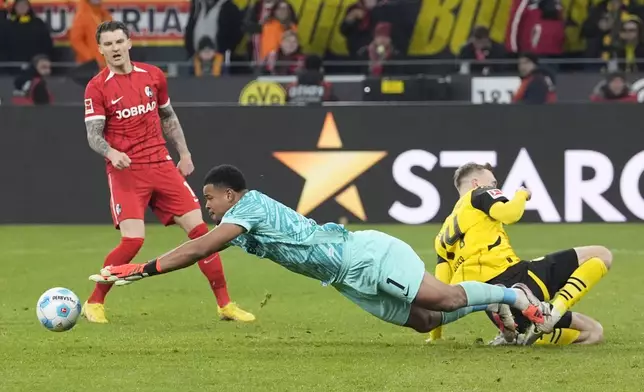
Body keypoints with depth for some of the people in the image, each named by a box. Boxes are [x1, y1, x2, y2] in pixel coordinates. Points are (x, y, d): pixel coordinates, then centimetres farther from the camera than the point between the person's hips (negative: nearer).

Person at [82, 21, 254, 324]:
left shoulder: (153, 76, 8)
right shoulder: (97, 88, -4)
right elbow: (94, 135, -10)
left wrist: (183, 153, 14)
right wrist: (111, 154, -29)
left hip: (161, 164, 4)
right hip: (125, 171, -4)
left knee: (199, 229, -2)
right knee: (133, 240, -19)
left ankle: (224, 304, 6)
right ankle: (94, 303, 0)